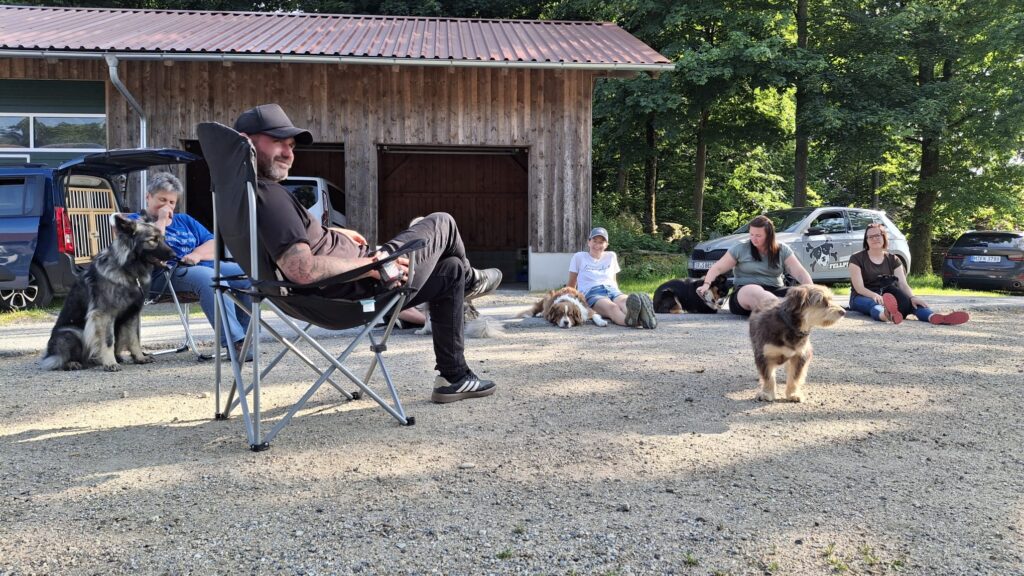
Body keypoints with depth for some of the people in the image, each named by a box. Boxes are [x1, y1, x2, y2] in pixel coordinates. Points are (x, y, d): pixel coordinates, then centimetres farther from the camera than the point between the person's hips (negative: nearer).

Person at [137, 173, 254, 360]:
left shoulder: (184, 220, 31)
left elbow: (214, 244, 17)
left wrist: (197, 254, -3)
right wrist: (161, 221, 0)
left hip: (205, 265, 6)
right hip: (168, 273, -6)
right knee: (211, 279, -38)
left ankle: (245, 335, -22)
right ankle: (233, 341, -45)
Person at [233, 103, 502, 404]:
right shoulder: (268, 195, -28)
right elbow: (302, 269, -38)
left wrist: (333, 233, 20)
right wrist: (369, 264, -25)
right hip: (363, 286, -11)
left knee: (451, 270, 22)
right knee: (442, 222, 6)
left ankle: (454, 378, 26)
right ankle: (470, 280, 40)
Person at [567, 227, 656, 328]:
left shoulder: (611, 256, 27)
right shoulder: (579, 257, 17)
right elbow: (571, 284, 22)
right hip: (591, 293, -3)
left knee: (625, 301, -39)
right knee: (611, 307, -42)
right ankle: (629, 320, -77)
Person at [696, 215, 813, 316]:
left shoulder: (782, 250, 8)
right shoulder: (740, 248, 5)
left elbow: (800, 272, 1)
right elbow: (717, 268, 4)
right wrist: (706, 284, -16)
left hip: (775, 291, 4)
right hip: (745, 291, -4)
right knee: (756, 293, -41)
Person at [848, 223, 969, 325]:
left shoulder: (893, 260, 11)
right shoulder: (857, 259, -2)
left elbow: (903, 283, -3)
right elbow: (859, 287, -14)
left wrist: (912, 297, -26)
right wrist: (874, 295, -36)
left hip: (887, 296, 5)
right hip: (864, 297, -4)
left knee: (912, 302, -28)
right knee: (874, 305, -42)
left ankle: (932, 317, -61)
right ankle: (886, 315, -79)